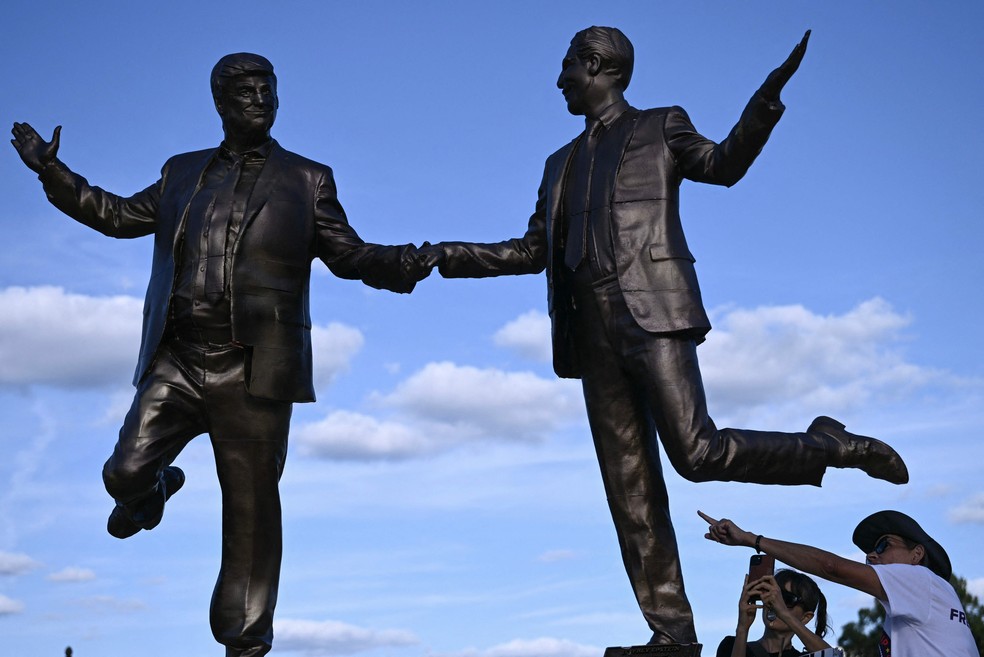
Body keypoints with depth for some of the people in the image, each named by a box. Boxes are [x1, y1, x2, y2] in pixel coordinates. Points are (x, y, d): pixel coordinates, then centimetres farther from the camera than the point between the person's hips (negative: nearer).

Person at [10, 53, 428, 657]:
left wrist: (399, 264, -14)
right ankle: (156, 489, 35)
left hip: (254, 372, -2)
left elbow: (347, 254, 6)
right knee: (125, 473, -4)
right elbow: (120, 216, 26)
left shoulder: (307, 179, 9)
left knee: (251, 507, 2)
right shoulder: (181, 173, 17)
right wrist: (52, 172, 21)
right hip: (176, 363, 3)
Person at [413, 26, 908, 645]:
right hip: (594, 333, 6)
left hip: (652, 314, -5)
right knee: (630, 491, 0)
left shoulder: (660, 127, 11)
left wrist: (767, 100, -19)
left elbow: (723, 164, -3)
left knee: (697, 452, -17)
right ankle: (672, 629, 3)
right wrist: (449, 255, 17)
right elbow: (533, 251, 25)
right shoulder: (562, 164, 25)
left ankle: (829, 444, 6)